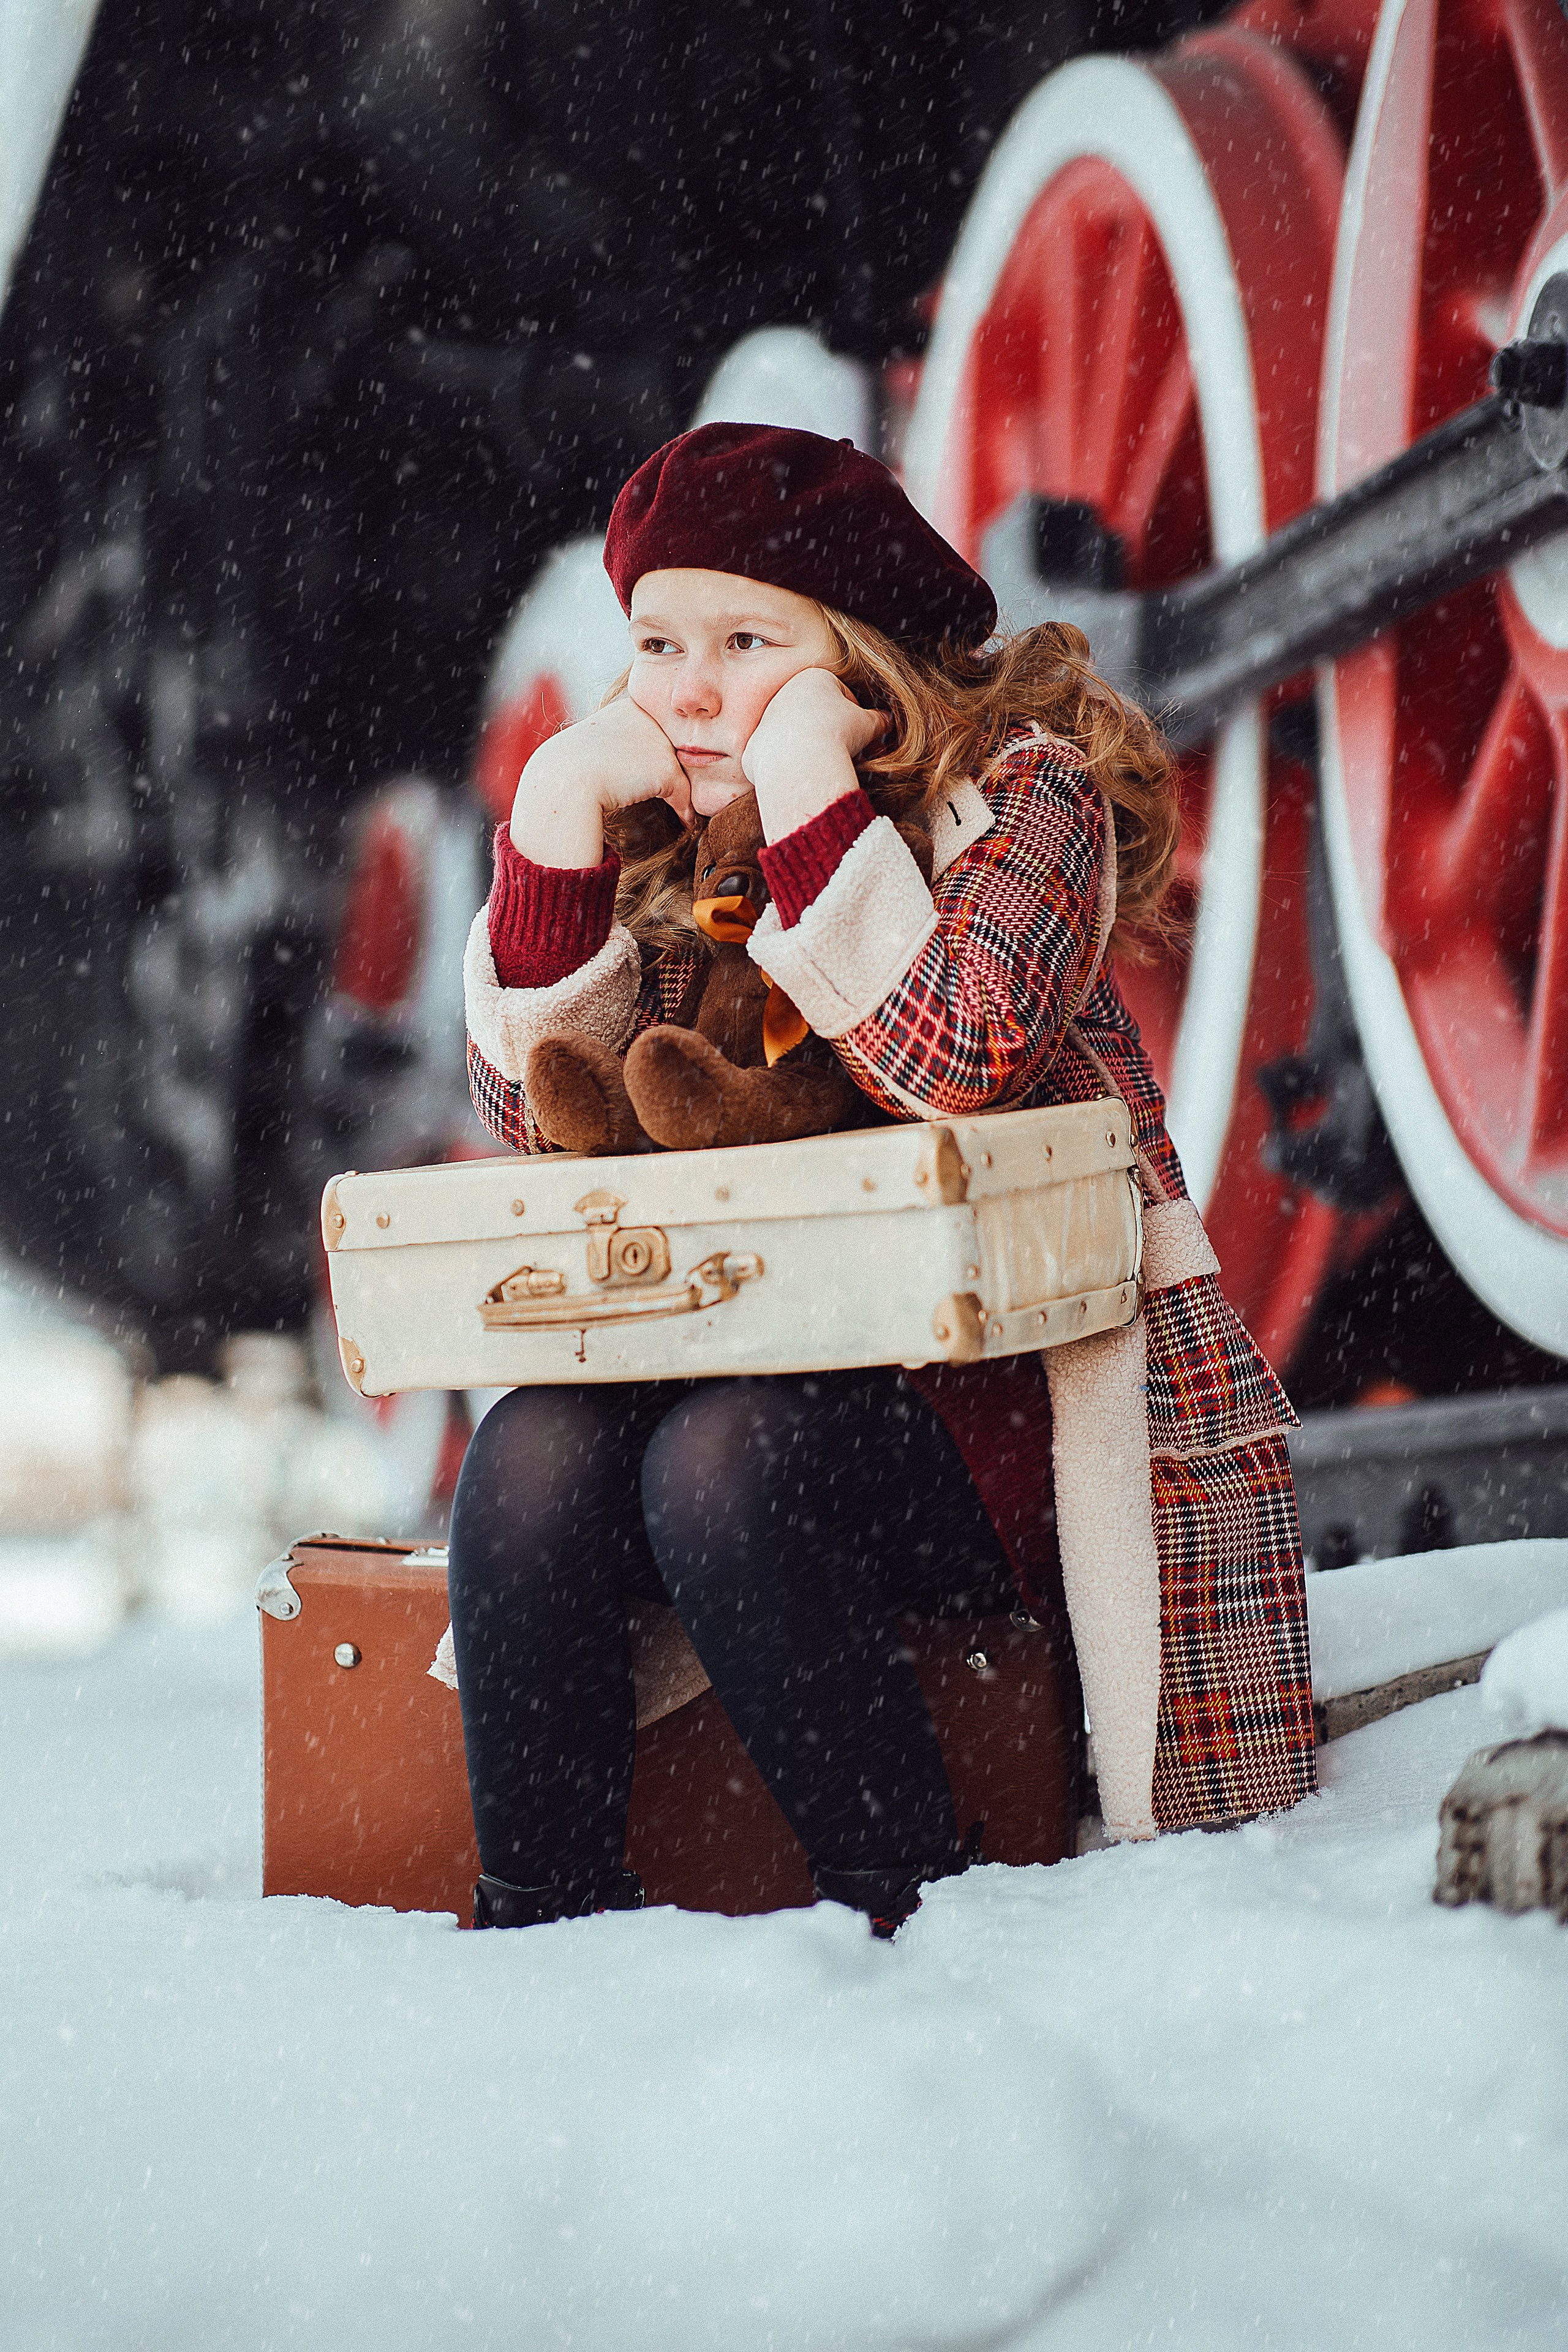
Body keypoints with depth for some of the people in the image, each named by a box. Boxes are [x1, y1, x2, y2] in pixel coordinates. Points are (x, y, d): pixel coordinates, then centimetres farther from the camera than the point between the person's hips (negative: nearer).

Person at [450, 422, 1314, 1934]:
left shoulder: (1023, 791, -6)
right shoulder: (665, 844, 10)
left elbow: (958, 1059, -24)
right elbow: (533, 1112, -1)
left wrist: (808, 784, -21)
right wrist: (557, 810, -9)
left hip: (1028, 1401, -5)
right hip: (784, 1380, 5)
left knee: (723, 1459, -30)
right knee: (533, 1448, -22)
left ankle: (917, 1923, -19)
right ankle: (536, 1921, -15)